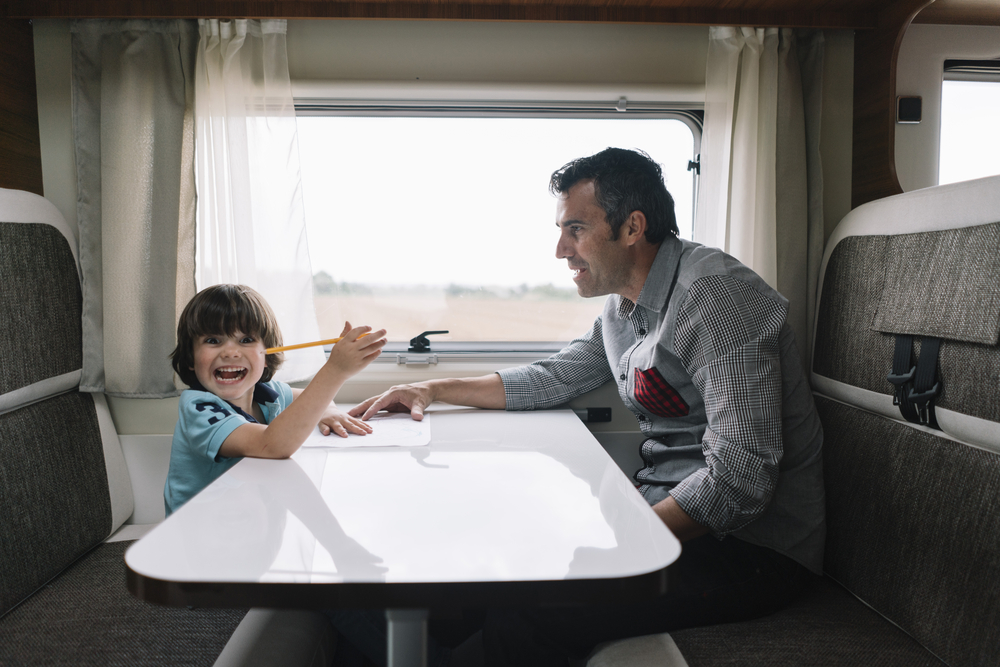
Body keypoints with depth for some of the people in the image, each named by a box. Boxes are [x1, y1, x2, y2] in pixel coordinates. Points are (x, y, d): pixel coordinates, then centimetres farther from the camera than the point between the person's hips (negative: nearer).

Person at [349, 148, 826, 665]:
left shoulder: (715, 297, -21)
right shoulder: (624, 303, 7)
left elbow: (739, 481, -26)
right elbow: (555, 378, 17)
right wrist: (434, 389, 13)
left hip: (750, 545, -8)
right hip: (668, 507, 8)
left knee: (521, 615, -20)